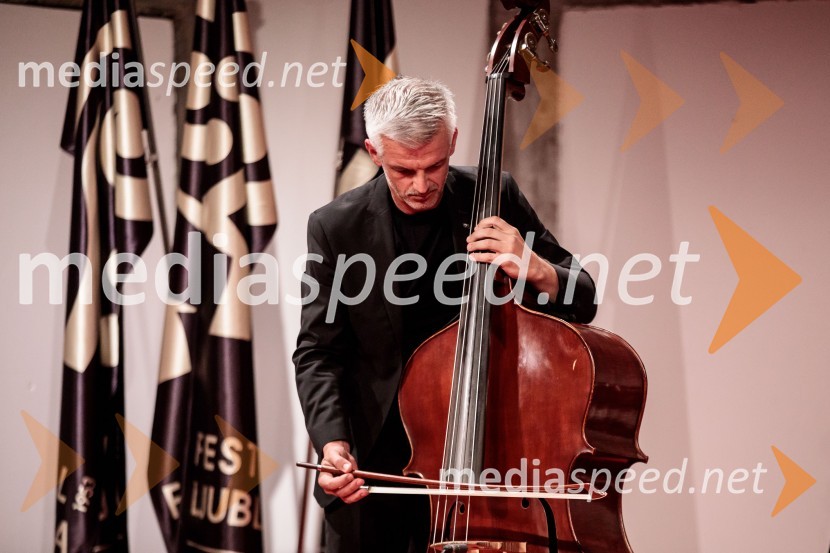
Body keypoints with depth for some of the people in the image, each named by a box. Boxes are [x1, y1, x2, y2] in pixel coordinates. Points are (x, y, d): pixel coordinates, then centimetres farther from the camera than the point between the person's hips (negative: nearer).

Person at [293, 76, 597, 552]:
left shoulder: (495, 198, -5)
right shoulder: (336, 227, -7)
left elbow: (581, 303, -3)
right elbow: (318, 351, -6)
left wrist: (536, 270, -26)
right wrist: (332, 442, -24)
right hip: (371, 463, 0)